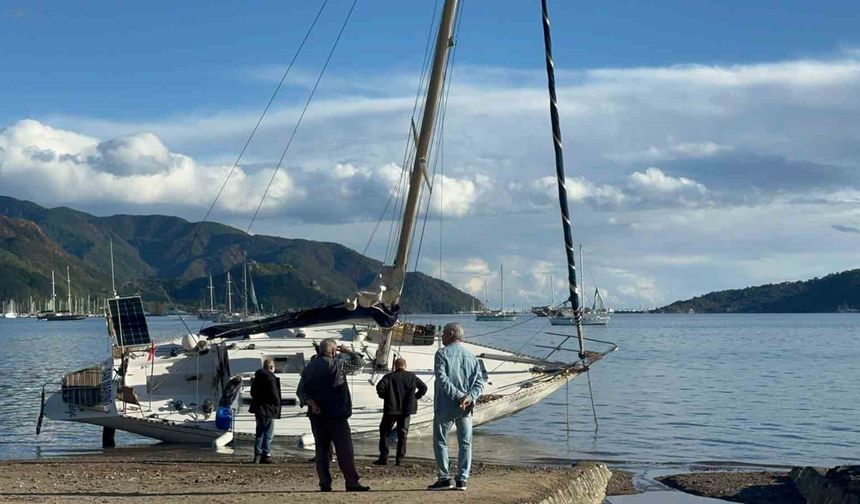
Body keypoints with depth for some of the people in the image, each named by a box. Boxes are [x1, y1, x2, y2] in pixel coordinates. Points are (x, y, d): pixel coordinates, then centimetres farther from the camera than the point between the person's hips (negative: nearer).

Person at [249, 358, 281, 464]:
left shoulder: (257, 377, 11)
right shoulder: (270, 378, -16)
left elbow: (252, 392, 18)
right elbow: (274, 394, -18)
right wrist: (277, 404, -3)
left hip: (258, 407, 8)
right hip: (268, 408, -8)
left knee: (259, 432, 14)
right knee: (268, 432, -2)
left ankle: (257, 455, 15)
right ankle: (266, 455, -3)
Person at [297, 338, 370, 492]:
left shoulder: (309, 368, 9)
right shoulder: (337, 364, -8)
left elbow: (301, 391, 2)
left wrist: (311, 403, -9)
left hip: (317, 416, 5)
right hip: (336, 415, -5)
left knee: (322, 450, 9)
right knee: (344, 450, -4)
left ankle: (325, 484, 6)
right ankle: (352, 483, -7)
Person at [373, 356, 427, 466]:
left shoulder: (389, 377, -3)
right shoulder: (412, 377, 5)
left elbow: (380, 387, -18)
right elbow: (424, 388, 4)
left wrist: (384, 396, 0)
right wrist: (415, 397, 11)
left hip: (391, 409, -2)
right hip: (406, 409, 2)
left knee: (384, 432, 9)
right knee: (402, 433, 10)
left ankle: (383, 458, 3)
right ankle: (399, 458, 6)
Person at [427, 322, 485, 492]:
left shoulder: (442, 353, -6)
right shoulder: (472, 356, 10)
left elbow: (442, 378, -18)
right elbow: (479, 381, 1)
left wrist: (458, 395, -18)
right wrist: (469, 397, -11)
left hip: (445, 406, -4)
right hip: (466, 408, 4)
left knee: (440, 441, 6)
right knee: (465, 443, 9)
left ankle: (444, 478, 2)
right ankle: (462, 479, 7)